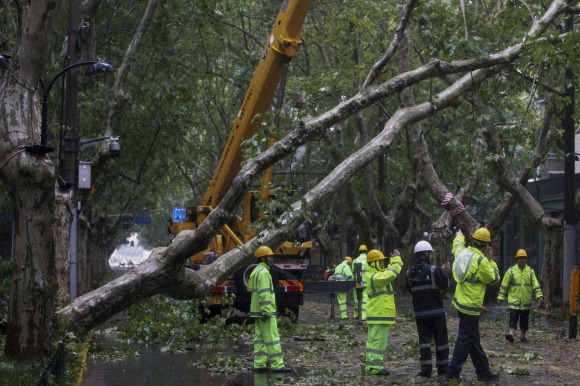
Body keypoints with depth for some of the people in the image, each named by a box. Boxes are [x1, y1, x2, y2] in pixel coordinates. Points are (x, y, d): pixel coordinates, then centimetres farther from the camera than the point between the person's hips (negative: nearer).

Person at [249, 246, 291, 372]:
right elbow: (264, 294, -21)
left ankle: (259, 364, 9)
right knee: (272, 337, -9)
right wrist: (267, 312, -24)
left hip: (257, 311, 10)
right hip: (265, 311, -10)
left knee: (259, 337, 9)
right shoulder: (263, 273, -15)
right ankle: (277, 365, -10)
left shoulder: (257, 271, 17)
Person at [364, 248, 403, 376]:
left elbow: (388, 272, 25)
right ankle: (374, 366, -10)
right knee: (378, 340, -9)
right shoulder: (376, 277, -18)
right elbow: (392, 273, -28)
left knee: (373, 340, 12)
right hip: (379, 315, -11)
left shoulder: (376, 275, 16)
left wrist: (394, 260, 15)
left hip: (376, 314, 11)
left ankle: (371, 365, 16)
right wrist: (396, 259, -16)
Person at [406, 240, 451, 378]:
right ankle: (442, 368, 13)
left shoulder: (410, 272, 3)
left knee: (424, 339, 4)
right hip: (436, 310, -3)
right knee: (441, 339, 8)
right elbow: (446, 284, -8)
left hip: (420, 312, 3)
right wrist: (445, 272, 9)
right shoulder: (434, 270, -13)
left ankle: (426, 369, -3)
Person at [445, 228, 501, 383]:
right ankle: (452, 371, -1)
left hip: (461, 301, 9)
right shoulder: (481, 261, -20)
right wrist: (490, 259, -2)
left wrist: (459, 236, 49)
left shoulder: (463, 252, 3)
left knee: (474, 340, 14)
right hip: (471, 306, -9)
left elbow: (457, 246, 29)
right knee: (465, 340, -2)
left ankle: (483, 371, 21)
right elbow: (494, 278, -8)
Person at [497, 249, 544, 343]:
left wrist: (539, 296, -7)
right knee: (513, 318, -12)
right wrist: (500, 297, 1)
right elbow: (504, 285, 3)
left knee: (524, 319, 9)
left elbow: (535, 285, 4)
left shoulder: (530, 271, 5)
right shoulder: (511, 271, 0)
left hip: (526, 301, 2)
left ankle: (522, 336, 19)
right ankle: (511, 334, -19)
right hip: (514, 300, -2)